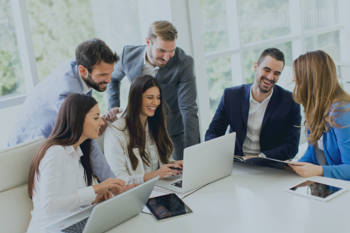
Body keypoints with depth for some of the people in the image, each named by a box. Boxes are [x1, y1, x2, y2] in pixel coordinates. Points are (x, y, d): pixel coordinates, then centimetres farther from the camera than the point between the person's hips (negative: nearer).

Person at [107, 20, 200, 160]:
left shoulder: (184, 63, -22)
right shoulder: (129, 55, -12)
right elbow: (113, 78, 12)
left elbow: (188, 109, -24)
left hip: (175, 135, -2)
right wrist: (113, 108, -1)